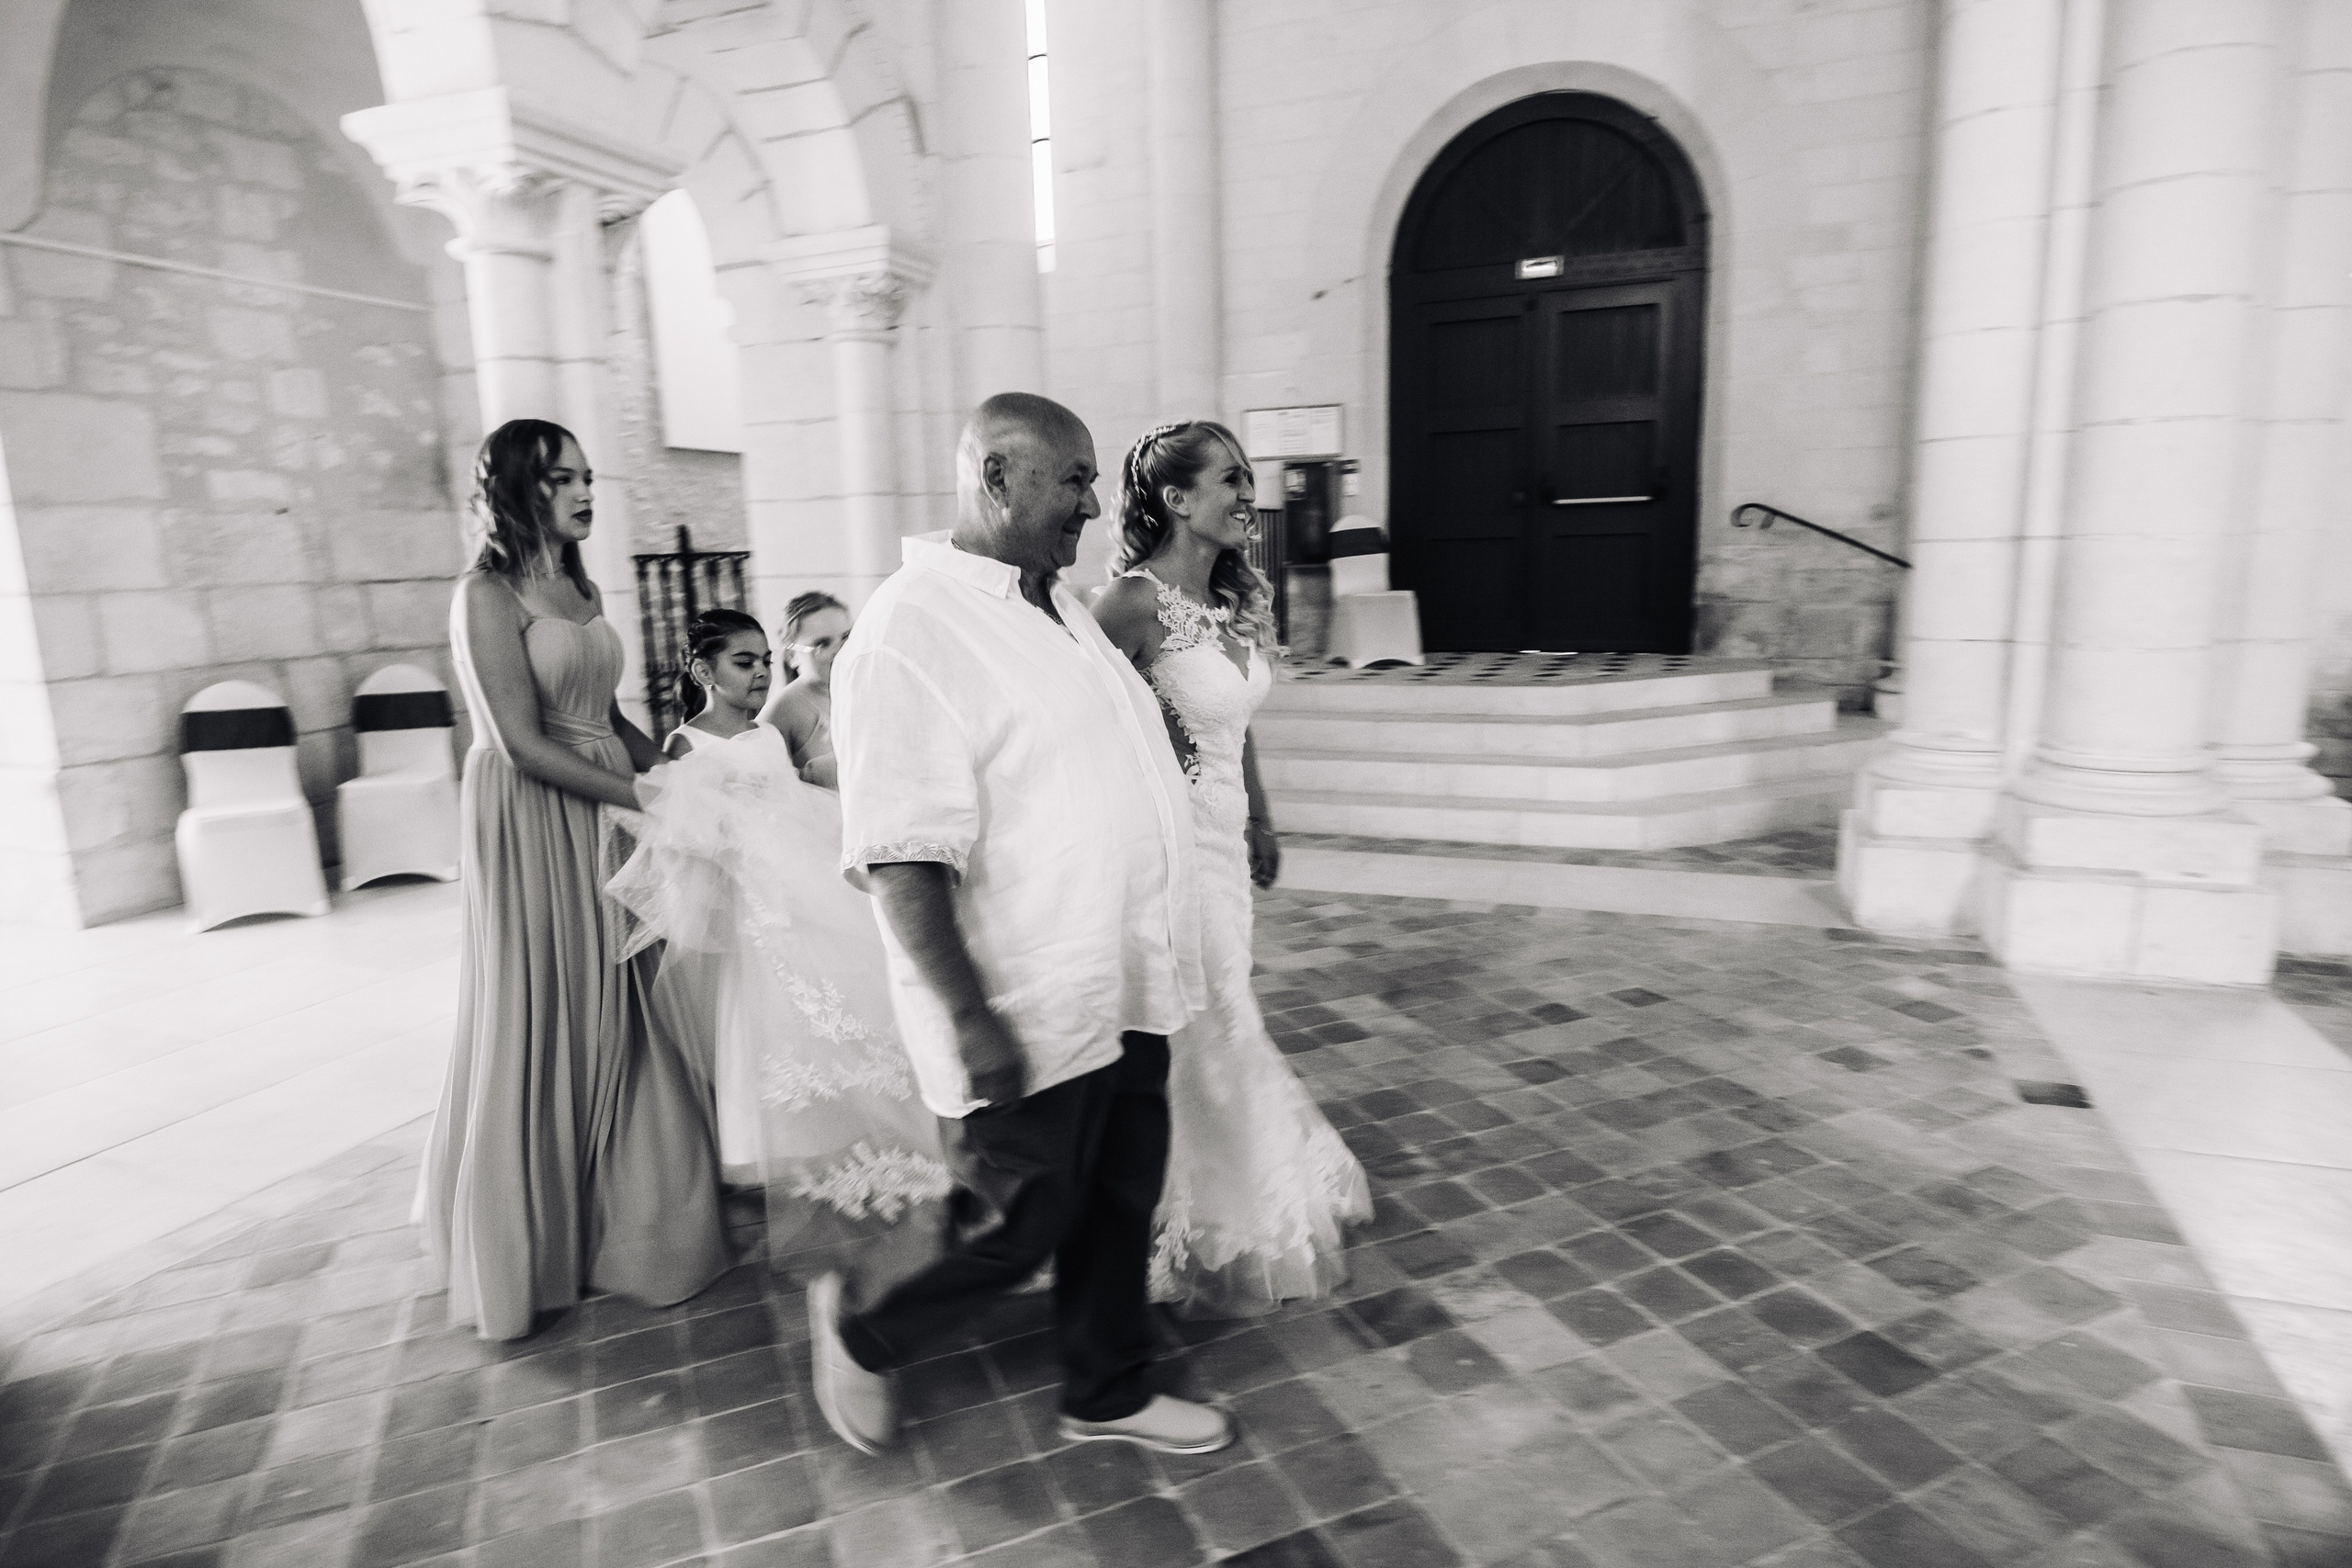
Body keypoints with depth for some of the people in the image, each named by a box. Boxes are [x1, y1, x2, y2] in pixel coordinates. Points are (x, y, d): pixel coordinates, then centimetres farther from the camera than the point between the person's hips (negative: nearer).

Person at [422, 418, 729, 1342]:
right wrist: (644, 798, -17)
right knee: (539, 1024, 5)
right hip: (531, 824, -7)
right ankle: (531, 1241, 25)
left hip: (604, 819, 7)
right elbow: (524, 743, -17)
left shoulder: (578, 588, 13)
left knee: (617, 1017, 11)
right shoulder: (488, 596, -10)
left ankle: (617, 1221, 28)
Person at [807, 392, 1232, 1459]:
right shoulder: (911, 631, -19)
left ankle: (1107, 1393, 42)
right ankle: (857, 1325, 37)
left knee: (1121, 1204, 19)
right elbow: (901, 860, -23)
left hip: (1122, 989, 9)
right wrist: (972, 1023, -24)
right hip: (1026, 1014, -8)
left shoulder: (1057, 602, 10)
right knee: (1017, 1226, 8)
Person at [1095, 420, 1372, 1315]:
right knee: (1197, 1035, 5)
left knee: (1218, 1022, 20)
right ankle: (1213, 1239, 26)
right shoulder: (1134, 605, -19)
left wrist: (1260, 823, 21)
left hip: (1224, 835, 8)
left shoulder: (1241, 599, 6)